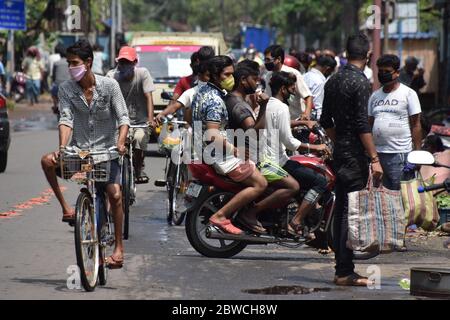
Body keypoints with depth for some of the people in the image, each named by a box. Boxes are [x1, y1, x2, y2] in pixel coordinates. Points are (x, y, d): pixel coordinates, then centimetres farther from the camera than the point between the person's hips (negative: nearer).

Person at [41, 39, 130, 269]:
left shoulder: (109, 85, -7)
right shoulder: (66, 89, -2)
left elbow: (123, 117, -9)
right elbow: (66, 119, -12)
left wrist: (120, 142, -27)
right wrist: (63, 148, -29)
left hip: (106, 150, -2)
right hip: (79, 151, 2)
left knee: (114, 194, -19)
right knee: (47, 161, -26)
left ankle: (119, 247, -3)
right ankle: (65, 207, -9)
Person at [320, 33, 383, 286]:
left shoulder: (333, 81, 11)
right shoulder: (361, 82, -14)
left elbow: (326, 121, 16)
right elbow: (363, 125, -18)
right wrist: (374, 159, -17)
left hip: (339, 151, 8)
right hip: (356, 154, -8)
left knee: (341, 210, 11)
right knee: (352, 212, -7)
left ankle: (342, 269, 15)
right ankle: (345, 272, -8)